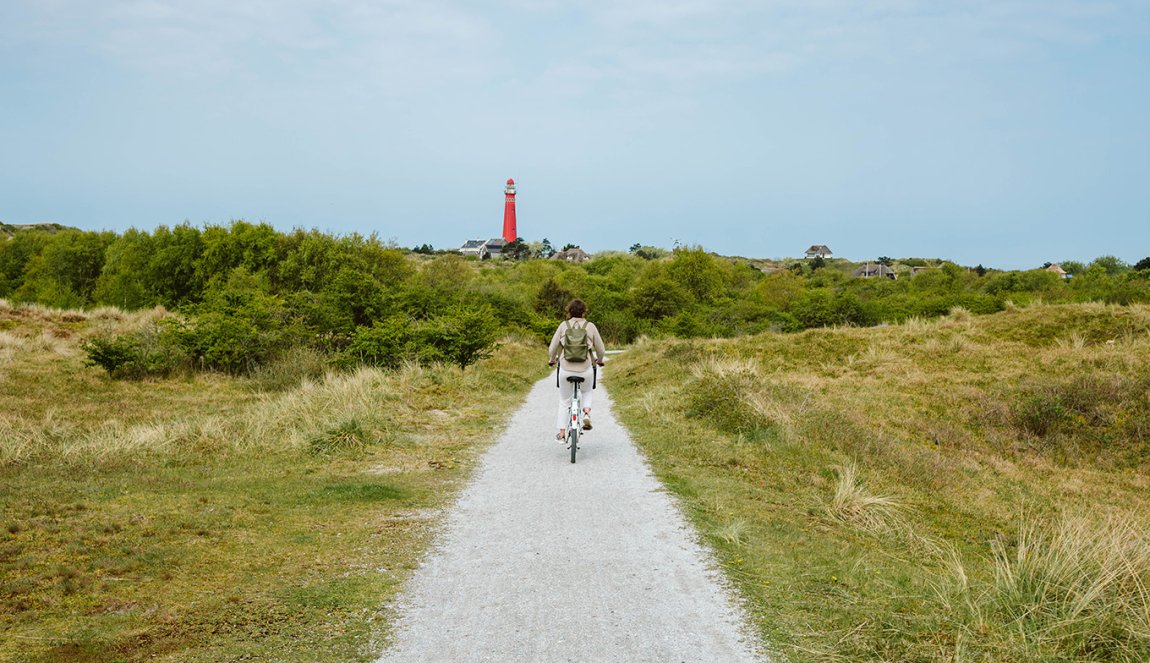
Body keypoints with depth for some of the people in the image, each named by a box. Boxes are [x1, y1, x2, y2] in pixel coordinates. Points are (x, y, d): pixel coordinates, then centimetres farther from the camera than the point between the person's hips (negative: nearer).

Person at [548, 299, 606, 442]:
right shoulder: (590, 326, 0)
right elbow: (601, 350, 5)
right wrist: (599, 360, 27)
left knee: (564, 401, 18)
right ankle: (587, 414, 6)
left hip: (566, 369, 0)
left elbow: (553, 347, 2)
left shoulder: (563, 325, 1)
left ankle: (561, 433, 21)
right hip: (586, 370, 0)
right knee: (587, 392, 31)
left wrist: (552, 360, 24)